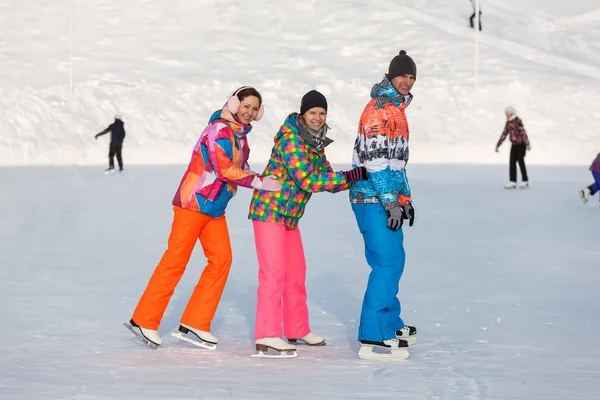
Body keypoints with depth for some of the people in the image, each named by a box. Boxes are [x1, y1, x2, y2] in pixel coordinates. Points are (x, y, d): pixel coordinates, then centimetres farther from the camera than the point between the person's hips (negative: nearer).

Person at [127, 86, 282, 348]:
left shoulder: (240, 135, 14)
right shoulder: (220, 130, -16)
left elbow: (240, 168, 14)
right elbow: (225, 169, -24)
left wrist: (259, 181, -4)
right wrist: (260, 182, -24)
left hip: (214, 208, 9)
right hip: (193, 202, -9)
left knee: (221, 260, 1)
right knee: (176, 261, -7)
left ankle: (195, 322, 5)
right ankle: (144, 320, 0)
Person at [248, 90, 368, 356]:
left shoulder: (316, 144, 10)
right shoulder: (290, 138, -19)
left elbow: (326, 179, 11)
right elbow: (307, 181, -25)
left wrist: (360, 178, -5)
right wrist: (350, 176, -27)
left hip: (289, 215, 10)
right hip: (269, 211, -10)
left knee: (296, 272, 15)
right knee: (274, 271, -14)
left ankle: (297, 330, 26)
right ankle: (266, 336, -15)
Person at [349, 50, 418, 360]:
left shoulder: (397, 109, 19)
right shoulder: (379, 108, -14)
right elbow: (375, 159, -20)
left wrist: (405, 197, 23)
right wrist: (392, 201, -21)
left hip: (386, 198, 10)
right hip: (373, 198, -10)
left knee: (393, 261, 17)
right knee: (387, 262, -13)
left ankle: (390, 324, 29)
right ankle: (373, 337, -15)